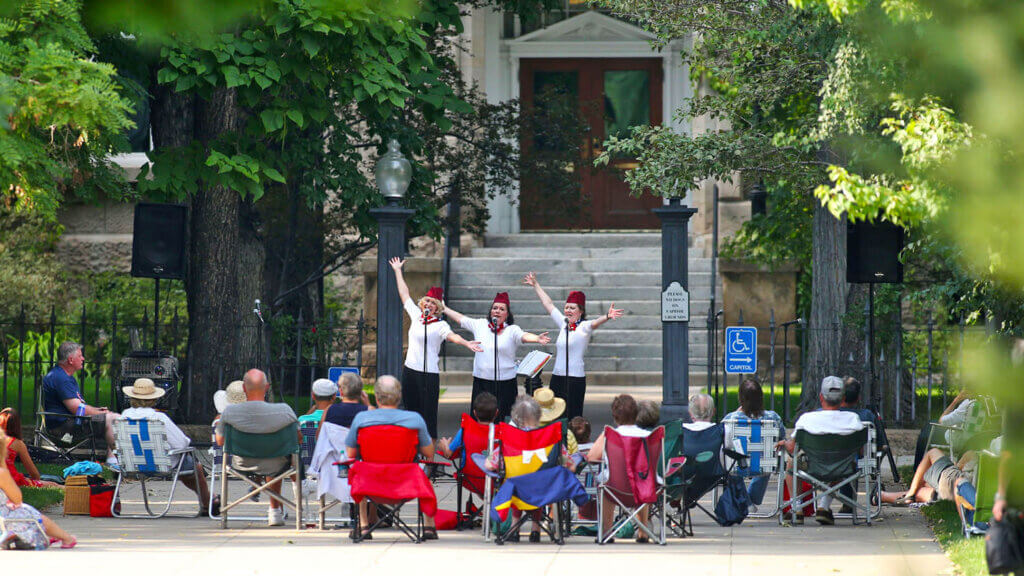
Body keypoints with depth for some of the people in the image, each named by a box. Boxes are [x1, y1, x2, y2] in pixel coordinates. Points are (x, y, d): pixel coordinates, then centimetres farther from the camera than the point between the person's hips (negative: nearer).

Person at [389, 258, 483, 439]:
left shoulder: (440, 325, -6)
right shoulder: (416, 315, 10)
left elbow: (451, 335, -26)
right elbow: (404, 294, 22)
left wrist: (466, 343, -47)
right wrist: (397, 271, 30)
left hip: (429, 374, -6)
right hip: (410, 370, 6)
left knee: (428, 417, -5)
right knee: (411, 411, 11)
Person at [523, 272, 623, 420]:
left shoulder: (584, 327, -6)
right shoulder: (563, 323, 13)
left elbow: (595, 323, -27)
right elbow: (548, 304, 23)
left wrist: (607, 317, -49)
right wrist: (535, 285, 33)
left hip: (575, 379, -7)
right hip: (557, 376, 7)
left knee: (573, 418, -8)